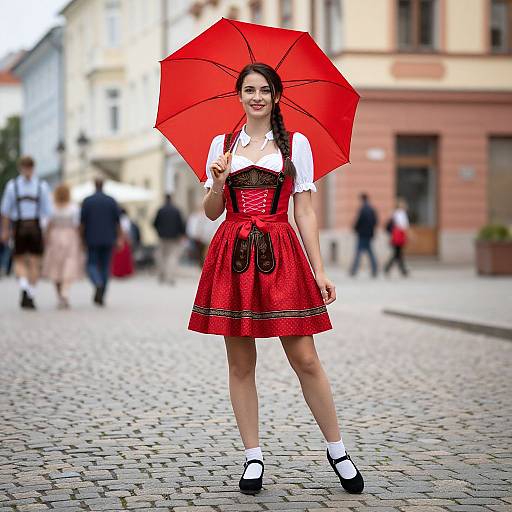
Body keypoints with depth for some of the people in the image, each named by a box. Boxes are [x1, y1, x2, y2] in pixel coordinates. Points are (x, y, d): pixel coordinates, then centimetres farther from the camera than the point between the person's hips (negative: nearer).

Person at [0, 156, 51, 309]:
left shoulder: (12, 184, -1)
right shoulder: (42, 185, -1)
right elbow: (47, 211, -4)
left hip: (19, 227, 0)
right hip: (36, 227, 0)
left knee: (19, 261, 11)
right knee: (34, 262, 7)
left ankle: (24, 286, -16)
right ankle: (31, 296, 4)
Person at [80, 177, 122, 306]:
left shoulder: (87, 201, -4)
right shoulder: (111, 201, 0)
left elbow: (82, 222, -5)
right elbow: (117, 221, -1)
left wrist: (81, 238, 2)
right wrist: (119, 239, 3)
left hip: (92, 239, -2)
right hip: (108, 240, 2)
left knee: (92, 264, 6)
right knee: (105, 266, 8)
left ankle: (98, 285, -24)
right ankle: (100, 297, 6)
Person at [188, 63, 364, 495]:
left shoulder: (296, 144, 8)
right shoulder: (222, 145, 12)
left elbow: (304, 212, 5)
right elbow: (212, 212, 13)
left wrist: (319, 269, -1)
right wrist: (218, 184, -8)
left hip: (280, 254, -2)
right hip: (232, 256, 2)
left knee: (305, 359, -5)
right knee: (240, 362, 3)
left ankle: (337, 450, 7)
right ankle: (253, 457, 12)